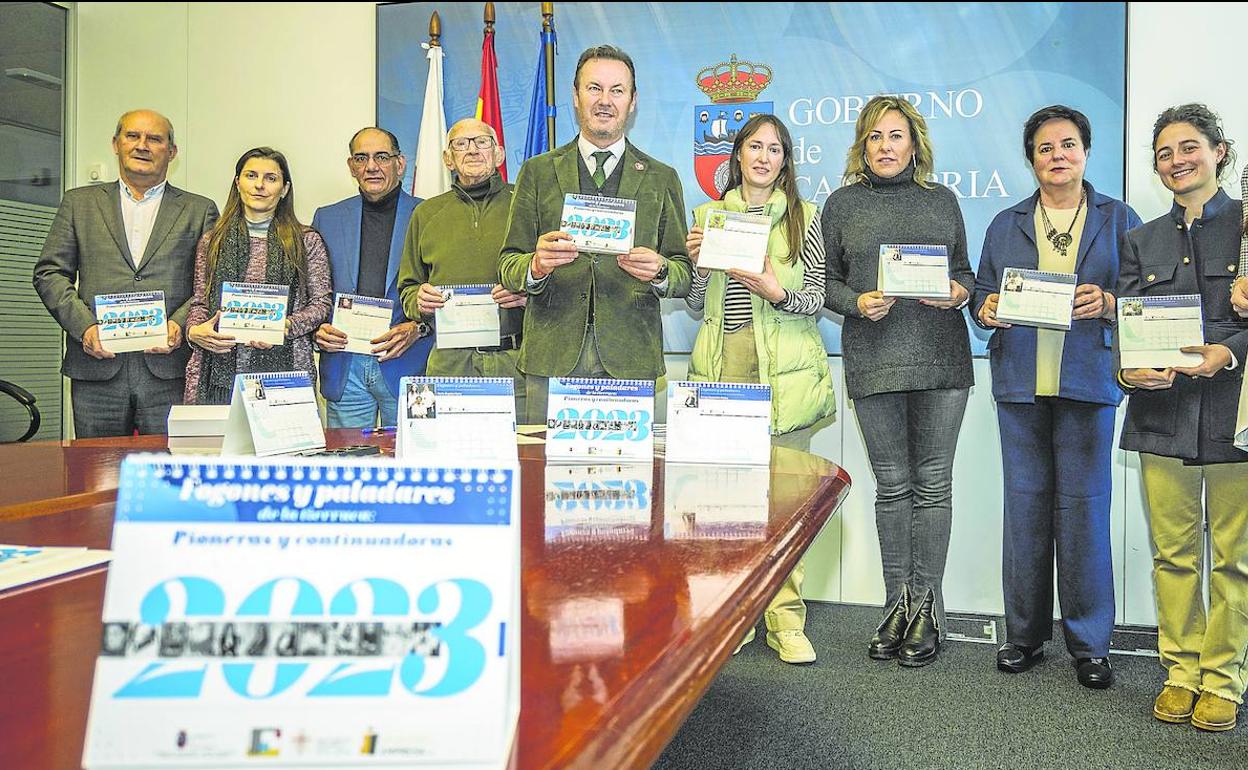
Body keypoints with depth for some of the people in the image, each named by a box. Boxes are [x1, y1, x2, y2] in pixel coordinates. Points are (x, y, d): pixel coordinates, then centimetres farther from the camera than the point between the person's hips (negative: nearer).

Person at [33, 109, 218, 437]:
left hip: (169, 373, -1)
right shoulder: (79, 203, 16)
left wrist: (180, 325, -10)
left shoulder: (199, 210, 12)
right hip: (97, 365, 1)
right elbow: (49, 273, 10)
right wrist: (84, 326, -5)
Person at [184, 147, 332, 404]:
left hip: (283, 372, -2)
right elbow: (199, 302, 17)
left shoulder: (307, 241, 6)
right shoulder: (211, 241, 14)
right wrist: (194, 331, -4)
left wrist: (285, 327, -12)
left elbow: (322, 302, 3)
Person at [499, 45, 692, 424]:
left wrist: (659, 271, -14)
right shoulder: (537, 172, 11)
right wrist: (536, 265, -16)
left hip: (631, 361, 0)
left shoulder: (662, 179, 12)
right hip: (552, 356, 0)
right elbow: (508, 265, 7)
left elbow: (684, 275, 9)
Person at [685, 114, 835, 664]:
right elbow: (697, 306, 15)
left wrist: (779, 293, -14)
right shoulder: (708, 215, 15)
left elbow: (817, 298, 5)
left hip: (783, 370, -2)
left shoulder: (804, 217, 9)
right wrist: (697, 263, -3)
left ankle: (785, 619, 9)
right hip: (721, 369, 2)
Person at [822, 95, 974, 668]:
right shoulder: (842, 204, 10)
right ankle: (897, 604, 16)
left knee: (933, 483, 2)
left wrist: (960, 292, -5)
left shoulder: (942, 201, 14)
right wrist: (857, 303, -10)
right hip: (874, 359, 0)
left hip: (941, 357, 1)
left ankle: (926, 607, 11)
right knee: (892, 485, 5)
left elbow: (965, 270, 17)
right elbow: (827, 281, 9)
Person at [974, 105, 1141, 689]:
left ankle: (1089, 643, 11)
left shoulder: (1119, 219, 10)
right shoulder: (1005, 225, 16)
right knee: (1025, 505, 4)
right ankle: (1024, 634, 15)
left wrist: (1108, 303, -14)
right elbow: (983, 294, 14)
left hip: (1088, 381, -2)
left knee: (1084, 506, -2)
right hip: (1020, 383, 2)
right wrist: (986, 310, -8)